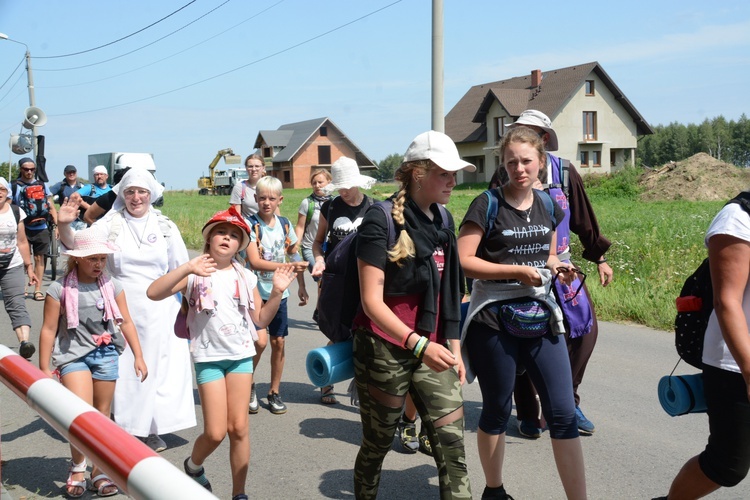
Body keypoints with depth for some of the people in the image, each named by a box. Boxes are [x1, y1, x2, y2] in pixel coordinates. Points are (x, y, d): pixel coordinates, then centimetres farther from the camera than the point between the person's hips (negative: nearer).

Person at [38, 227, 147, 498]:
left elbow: (126, 323, 7)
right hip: (74, 354, -3)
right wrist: (44, 368, -4)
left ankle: (99, 470, 25)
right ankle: (77, 468, 8)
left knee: (102, 414, 11)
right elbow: (48, 330, -4)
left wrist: (138, 356, 5)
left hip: (106, 354, 3)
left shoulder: (112, 286, 2)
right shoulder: (60, 289, -7)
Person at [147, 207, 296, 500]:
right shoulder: (196, 274, -6)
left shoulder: (245, 277, 5)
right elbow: (153, 293, -19)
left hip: (241, 355, 3)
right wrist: (187, 268, -30)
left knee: (239, 428, 3)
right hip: (209, 357, -3)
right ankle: (193, 466, 29)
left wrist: (277, 292, -6)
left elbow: (261, 320, 9)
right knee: (215, 432, -5)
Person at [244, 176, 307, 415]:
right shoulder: (251, 225, -11)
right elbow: (255, 261, -20)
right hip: (257, 291, -4)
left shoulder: (285, 224, 4)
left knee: (279, 341, 5)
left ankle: (275, 392, 20)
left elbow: (294, 255, 13)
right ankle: (248, 386, 18)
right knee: (259, 342, -8)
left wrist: (301, 286, 12)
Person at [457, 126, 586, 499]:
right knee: (496, 409, 10)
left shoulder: (548, 206, 9)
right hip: (494, 320, -4)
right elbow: (464, 262, -14)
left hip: (541, 316, 4)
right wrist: (516, 271, -19)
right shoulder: (487, 205, -8)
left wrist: (557, 268, -1)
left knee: (563, 412, 0)